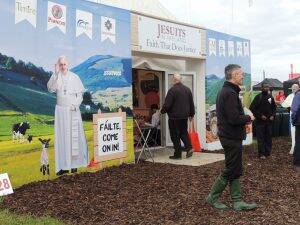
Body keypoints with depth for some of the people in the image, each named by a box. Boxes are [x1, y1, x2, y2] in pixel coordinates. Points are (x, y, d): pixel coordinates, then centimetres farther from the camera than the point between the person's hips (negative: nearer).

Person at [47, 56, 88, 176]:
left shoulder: (74, 77, 1)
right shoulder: (56, 77, 0)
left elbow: (79, 94, 4)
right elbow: (50, 88, -18)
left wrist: (75, 105, -10)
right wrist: (56, 73, -27)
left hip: (73, 110, 0)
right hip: (60, 110, 0)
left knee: (74, 136, 3)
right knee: (62, 136, 0)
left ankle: (74, 163, 12)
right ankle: (64, 165, 2)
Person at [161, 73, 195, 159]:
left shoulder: (172, 90, -15)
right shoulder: (187, 89, 8)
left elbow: (167, 105, -15)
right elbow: (191, 104, 13)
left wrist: (162, 111, 3)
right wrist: (191, 114, 22)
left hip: (174, 117, -7)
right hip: (184, 116, 7)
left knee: (175, 136, 1)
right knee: (184, 132, 20)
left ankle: (177, 154, 5)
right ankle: (189, 147, 4)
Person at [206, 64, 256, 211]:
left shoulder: (224, 91, 14)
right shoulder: (230, 93, -19)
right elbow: (234, 119, -26)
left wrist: (244, 119, 10)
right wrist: (249, 118, -9)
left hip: (228, 136, 10)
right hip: (232, 138, -10)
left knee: (235, 171, 12)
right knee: (231, 170, 0)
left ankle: (238, 202, 18)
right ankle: (212, 197, 12)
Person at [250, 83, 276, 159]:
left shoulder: (271, 97, 9)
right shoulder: (258, 97, -6)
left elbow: (274, 107, 19)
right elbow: (252, 108, -9)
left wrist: (273, 115, 2)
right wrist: (260, 116, -13)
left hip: (269, 121, 5)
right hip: (260, 121, -5)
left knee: (269, 137, 8)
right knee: (261, 138, -2)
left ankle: (268, 152, 17)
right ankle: (261, 154, 3)